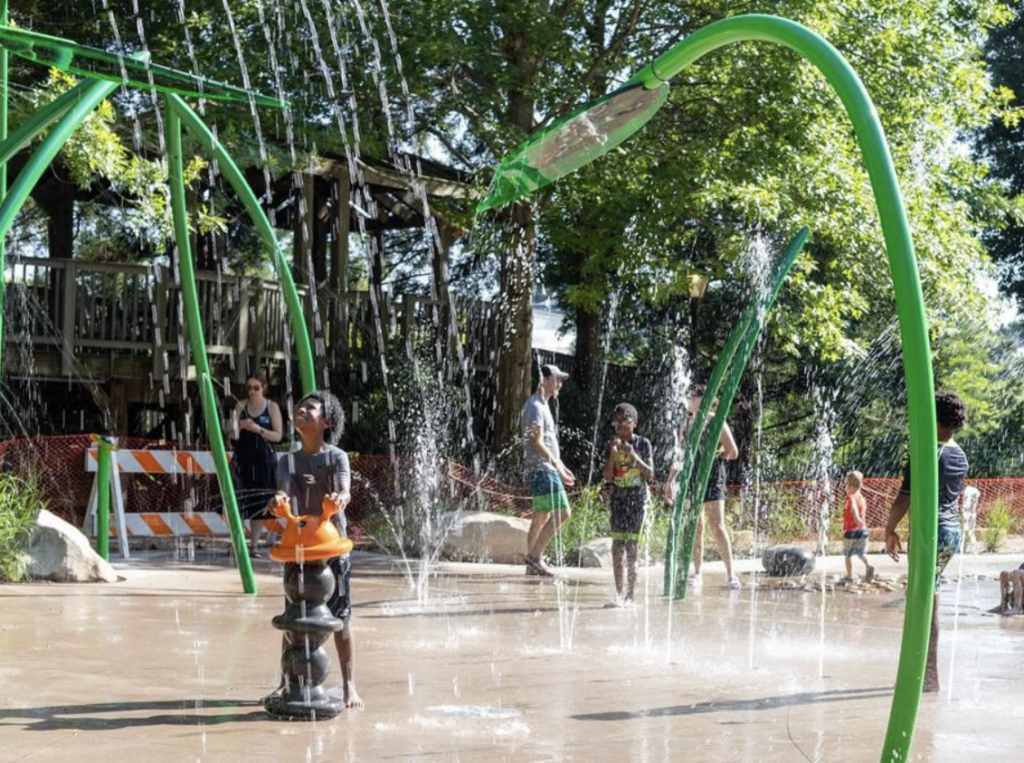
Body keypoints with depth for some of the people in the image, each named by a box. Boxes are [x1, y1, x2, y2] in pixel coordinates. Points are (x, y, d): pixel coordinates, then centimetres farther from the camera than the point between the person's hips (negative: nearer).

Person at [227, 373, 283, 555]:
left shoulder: (272, 407, 1)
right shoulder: (240, 406, 5)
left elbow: (278, 436, -3)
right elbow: (231, 435, 4)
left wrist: (259, 430, -17)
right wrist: (239, 426, -17)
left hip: (264, 460, 0)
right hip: (243, 459, 1)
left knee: (260, 502, 1)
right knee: (239, 500, -6)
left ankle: (254, 543, 8)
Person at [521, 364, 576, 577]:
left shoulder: (542, 406, 21)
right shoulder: (535, 406, -11)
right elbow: (537, 443, -18)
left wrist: (561, 467, 20)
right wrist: (558, 466, -19)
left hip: (546, 469, 11)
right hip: (541, 469, -11)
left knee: (541, 517, 11)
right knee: (562, 513, -15)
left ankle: (533, 563, 12)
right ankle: (535, 556, -15)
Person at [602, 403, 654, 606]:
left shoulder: (643, 444, -1)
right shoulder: (611, 446, 6)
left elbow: (650, 474, -7)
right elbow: (608, 477, -1)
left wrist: (633, 455, -18)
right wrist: (613, 453, -12)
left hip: (638, 498, -3)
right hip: (619, 498, 3)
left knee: (631, 547, -5)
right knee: (617, 547, -2)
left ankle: (629, 595, -2)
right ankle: (619, 594, 0)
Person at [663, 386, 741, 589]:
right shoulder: (685, 425, 14)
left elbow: (733, 453, 1)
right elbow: (680, 456, 21)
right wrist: (670, 481, 18)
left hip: (712, 476, -5)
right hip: (691, 478, 5)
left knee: (718, 525, -11)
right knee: (695, 527, 4)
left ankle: (730, 574, -9)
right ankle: (697, 574, 9)